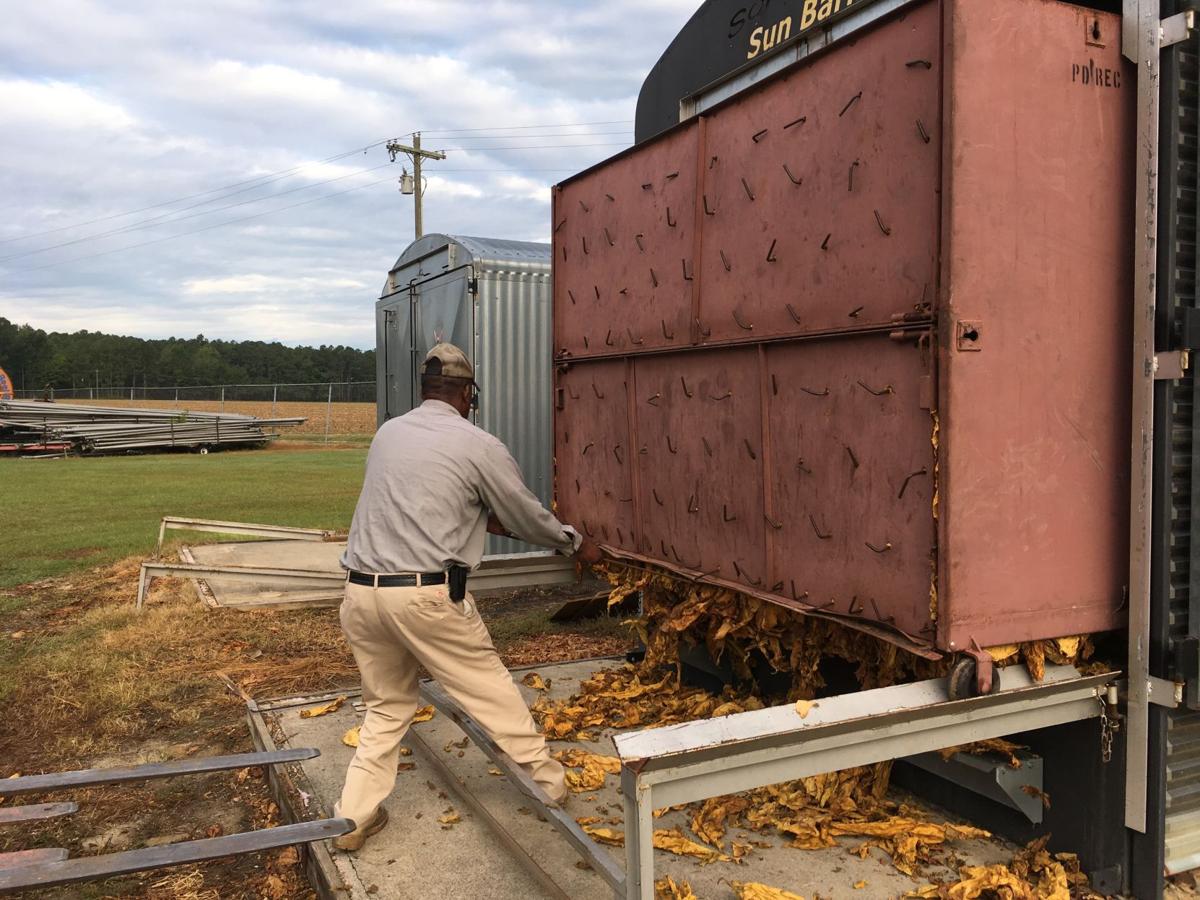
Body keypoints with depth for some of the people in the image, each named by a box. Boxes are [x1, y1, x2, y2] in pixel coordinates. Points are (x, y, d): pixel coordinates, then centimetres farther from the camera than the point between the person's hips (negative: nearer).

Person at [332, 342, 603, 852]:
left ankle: (354, 817, 21)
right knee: (491, 692, 11)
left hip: (362, 591, 5)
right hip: (426, 596, -5)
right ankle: (547, 783, 26)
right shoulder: (479, 446, -3)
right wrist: (576, 544, 24)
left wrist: (483, 519, 34)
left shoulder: (388, 433, 13)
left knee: (387, 703, 21)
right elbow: (528, 516, 7)